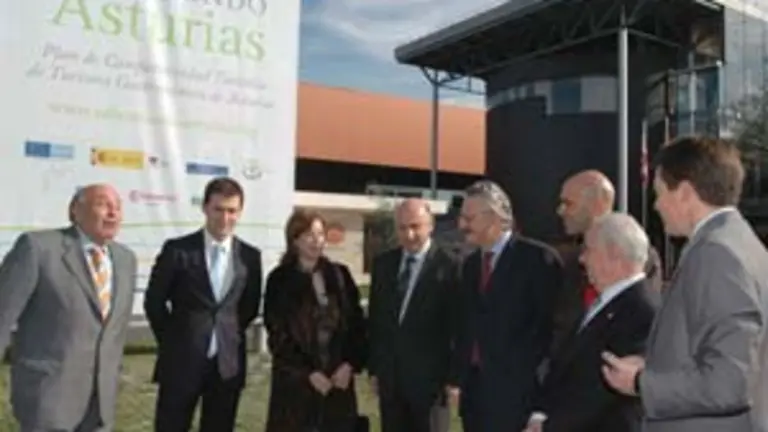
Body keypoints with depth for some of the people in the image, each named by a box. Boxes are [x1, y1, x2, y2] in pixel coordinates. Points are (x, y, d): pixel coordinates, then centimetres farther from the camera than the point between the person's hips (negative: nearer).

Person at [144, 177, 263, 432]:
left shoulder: (250, 256, 2)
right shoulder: (178, 250, -6)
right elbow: (154, 301, 1)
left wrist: (231, 334, 8)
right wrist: (172, 340, 5)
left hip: (228, 363, 3)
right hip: (181, 362, -2)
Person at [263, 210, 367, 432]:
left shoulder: (340, 275, 6)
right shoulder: (280, 279, -3)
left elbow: (356, 322, 6)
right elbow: (278, 336, -6)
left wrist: (350, 363, -7)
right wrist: (308, 372, -12)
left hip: (339, 375, 3)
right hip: (295, 378, -3)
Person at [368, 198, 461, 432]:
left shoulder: (449, 267, -10)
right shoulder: (383, 263, 7)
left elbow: (456, 327, -9)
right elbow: (375, 318, 12)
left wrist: (453, 377, -9)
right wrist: (374, 367, 10)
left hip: (430, 377, -5)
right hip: (389, 376, 5)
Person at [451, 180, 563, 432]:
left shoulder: (537, 258, -10)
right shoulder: (471, 264, 13)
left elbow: (550, 324, -12)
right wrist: (460, 375, 10)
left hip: (515, 390, -7)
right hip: (474, 387, 7)